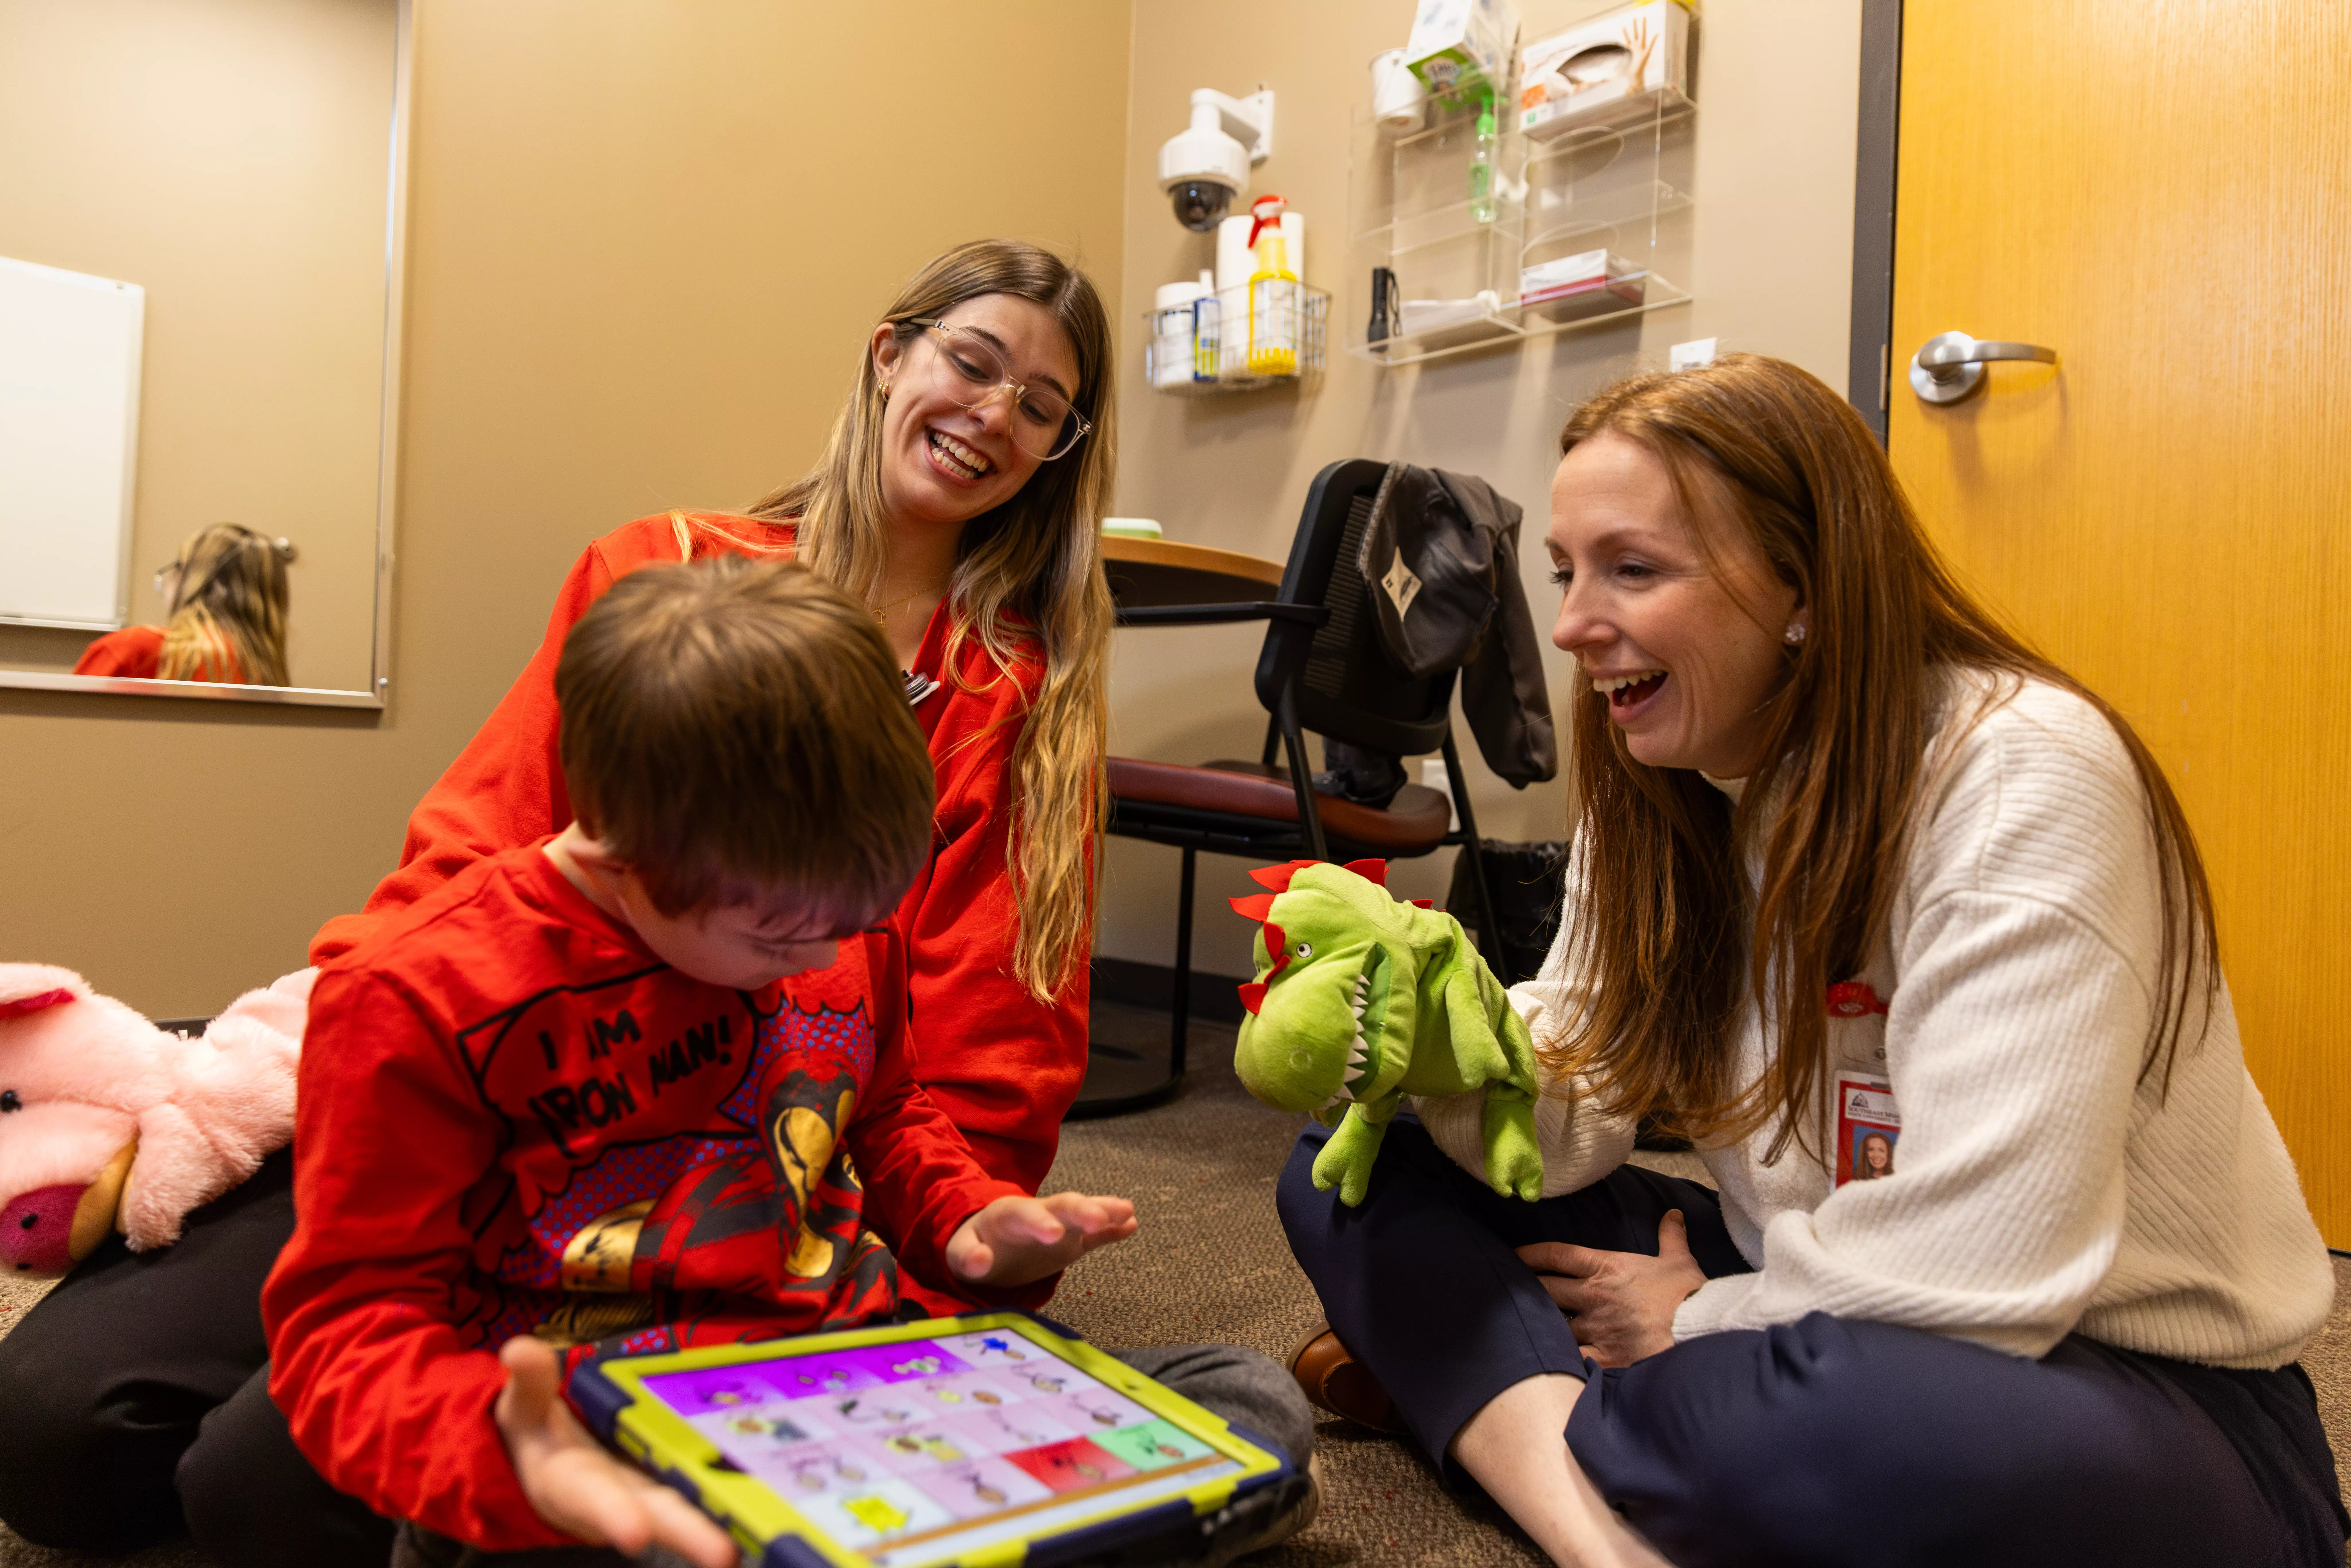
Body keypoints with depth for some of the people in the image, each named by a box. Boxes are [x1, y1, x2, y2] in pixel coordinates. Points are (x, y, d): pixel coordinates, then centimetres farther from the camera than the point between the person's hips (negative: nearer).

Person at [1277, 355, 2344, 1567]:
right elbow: (1572, 1127, -1)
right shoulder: (1660, 788, 0)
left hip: (2118, 1378, -6)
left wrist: (1702, 1319, -11)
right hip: (1814, 1307, 7)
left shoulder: (2022, 777, -22)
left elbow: (1975, 1279, -28)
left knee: (1828, 1416, -43)